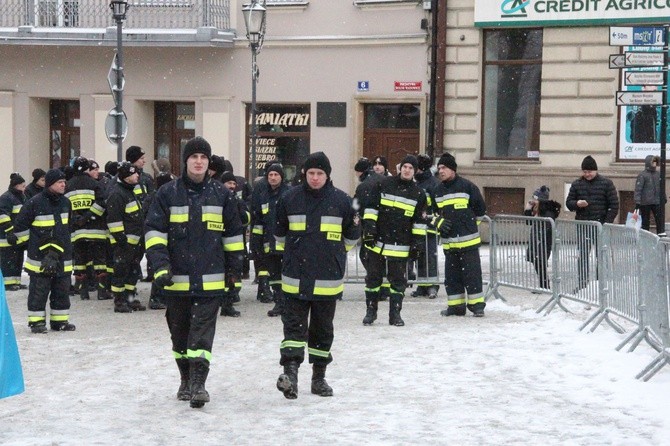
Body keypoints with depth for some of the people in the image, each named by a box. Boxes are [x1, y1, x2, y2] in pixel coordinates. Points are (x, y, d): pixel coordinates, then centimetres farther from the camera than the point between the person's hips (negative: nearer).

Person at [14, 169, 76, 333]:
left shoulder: (65, 202, 7)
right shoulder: (35, 203, -13)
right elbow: (20, 227, -6)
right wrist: (32, 241, -2)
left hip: (62, 255, 6)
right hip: (40, 257, -6)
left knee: (62, 289, 9)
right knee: (38, 290, -1)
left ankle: (60, 320, 17)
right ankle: (36, 321, 6)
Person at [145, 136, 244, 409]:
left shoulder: (221, 194, 6)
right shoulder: (168, 194, 2)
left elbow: (233, 234, 14)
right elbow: (154, 231, 0)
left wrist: (234, 269, 15)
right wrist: (160, 264, -12)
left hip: (210, 279, -1)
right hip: (176, 279, 1)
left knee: (203, 332, -10)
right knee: (180, 333, 11)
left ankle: (198, 383, -12)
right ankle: (186, 380, 27)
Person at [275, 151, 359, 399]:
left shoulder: (341, 200, -1)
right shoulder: (290, 198, 0)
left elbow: (351, 235, 13)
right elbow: (280, 232, 17)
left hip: (328, 278, 1)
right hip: (295, 278, 0)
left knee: (323, 328, 10)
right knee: (294, 325, -8)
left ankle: (319, 376, 20)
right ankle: (290, 371, -16)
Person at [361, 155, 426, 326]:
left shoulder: (418, 194, 4)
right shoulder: (385, 184, 0)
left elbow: (419, 221, 7)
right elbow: (372, 207, 1)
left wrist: (417, 242, 3)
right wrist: (368, 228, -7)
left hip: (400, 246, 1)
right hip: (378, 242, 0)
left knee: (398, 280, 2)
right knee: (373, 277, 6)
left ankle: (395, 313, 9)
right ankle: (371, 311, 17)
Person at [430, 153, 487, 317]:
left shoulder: (467, 186, -6)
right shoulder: (437, 191, 10)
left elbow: (480, 210, 1)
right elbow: (433, 213, 19)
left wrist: (468, 222, 9)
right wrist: (439, 222, 0)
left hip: (468, 241, -5)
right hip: (448, 242, 5)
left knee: (472, 273, -2)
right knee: (451, 275, 8)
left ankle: (477, 305, 5)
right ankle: (456, 305, 17)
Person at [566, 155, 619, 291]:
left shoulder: (606, 183, -2)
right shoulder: (577, 184, 7)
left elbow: (614, 205, -3)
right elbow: (568, 202, 10)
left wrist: (607, 222, -12)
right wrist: (577, 204, -13)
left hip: (600, 224, -3)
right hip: (582, 225, 3)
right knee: (582, 255, 4)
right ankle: (582, 281, 11)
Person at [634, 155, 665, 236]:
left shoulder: (658, 174, 12)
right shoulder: (642, 175, -6)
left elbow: (661, 188, 21)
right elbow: (638, 189, -10)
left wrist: (664, 199, 20)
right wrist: (637, 202, -17)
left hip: (657, 202, 4)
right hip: (645, 203, -4)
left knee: (660, 219, -4)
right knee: (645, 221, 4)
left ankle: (661, 234, -3)